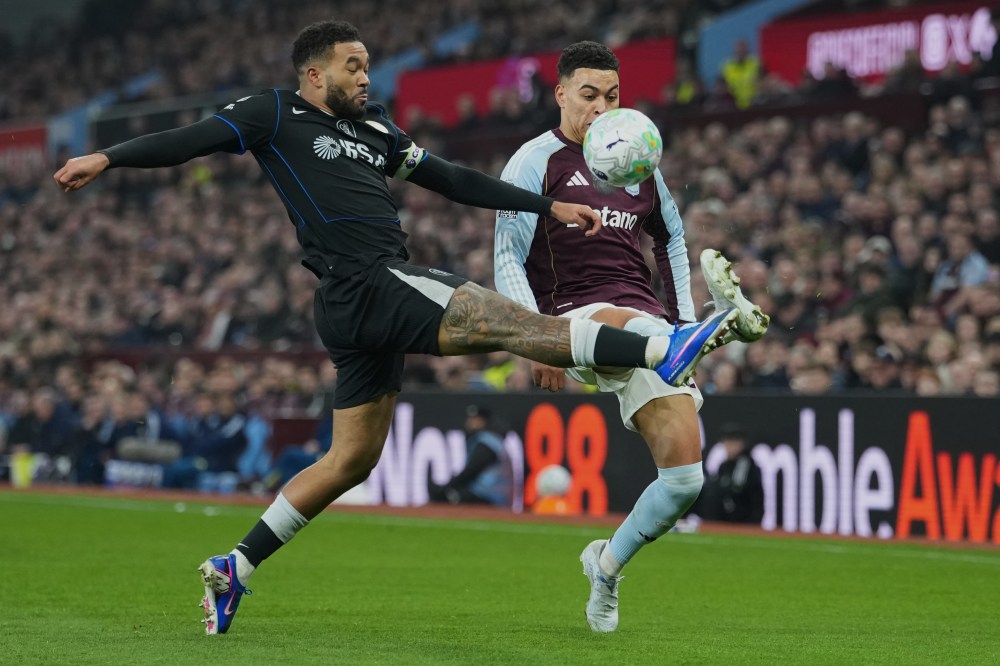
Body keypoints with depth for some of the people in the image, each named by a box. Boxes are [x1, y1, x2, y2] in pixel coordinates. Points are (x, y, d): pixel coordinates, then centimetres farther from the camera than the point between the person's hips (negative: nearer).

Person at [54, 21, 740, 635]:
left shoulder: (375, 129, 23)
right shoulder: (278, 114, 5)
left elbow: (455, 181, 24)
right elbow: (190, 140, 2)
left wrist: (551, 207, 21)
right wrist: (107, 157, -7)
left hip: (387, 296, 9)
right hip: (367, 285, -9)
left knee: (352, 461, 12)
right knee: (509, 320, -20)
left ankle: (235, 568, 18)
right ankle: (662, 350, -31)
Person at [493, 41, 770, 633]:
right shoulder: (535, 163, 3)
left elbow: (671, 238, 32)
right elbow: (508, 258, -2)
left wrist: (684, 321, 20)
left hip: (648, 321, 5)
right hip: (574, 318, -5)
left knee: (685, 478, -8)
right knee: (632, 328, -44)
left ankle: (608, 566, 14)